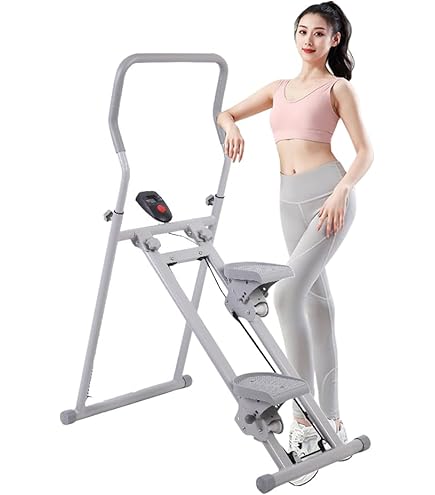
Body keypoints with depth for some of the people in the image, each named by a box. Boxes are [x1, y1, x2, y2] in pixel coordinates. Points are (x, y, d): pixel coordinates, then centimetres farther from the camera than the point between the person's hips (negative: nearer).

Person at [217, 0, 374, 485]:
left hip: (327, 194, -6)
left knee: (288, 292, -21)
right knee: (316, 300, 8)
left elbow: (365, 150, 0)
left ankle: (303, 417, -12)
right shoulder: (280, 88, 21)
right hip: (290, 200, 6)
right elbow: (226, 112, 27)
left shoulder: (338, 87, 5)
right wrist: (231, 127, 3)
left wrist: (342, 191, -17)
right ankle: (330, 419, 16)